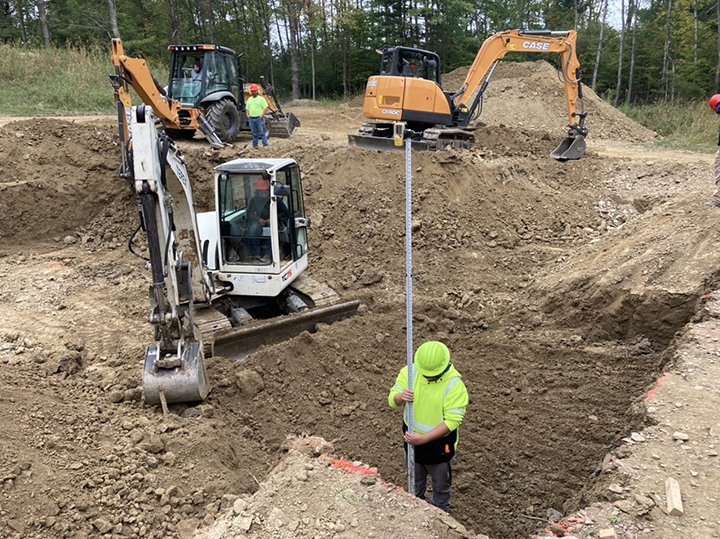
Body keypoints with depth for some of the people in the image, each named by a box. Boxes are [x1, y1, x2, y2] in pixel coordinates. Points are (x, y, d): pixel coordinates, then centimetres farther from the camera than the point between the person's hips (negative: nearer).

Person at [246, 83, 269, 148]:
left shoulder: (261, 98, -1)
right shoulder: (249, 99, 16)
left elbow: (266, 108, -6)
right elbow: (247, 108, 22)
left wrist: (262, 115, -15)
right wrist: (247, 115, 6)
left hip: (259, 118, -5)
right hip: (251, 119, 5)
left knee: (262, 133, -5)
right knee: (254, 133, 11)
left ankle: (265, 145, -3)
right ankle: (255, 145, 17)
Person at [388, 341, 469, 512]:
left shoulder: (455, 384, -28)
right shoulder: (410, 371, -17)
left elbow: (452, 420, -28)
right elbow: (392, 399, -12)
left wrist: (423, 438, -34)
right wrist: (401, 396, -37)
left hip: (439, 444, -3)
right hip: (412, 438, 4)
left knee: (441, 484, 23)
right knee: (415, 480, 29)